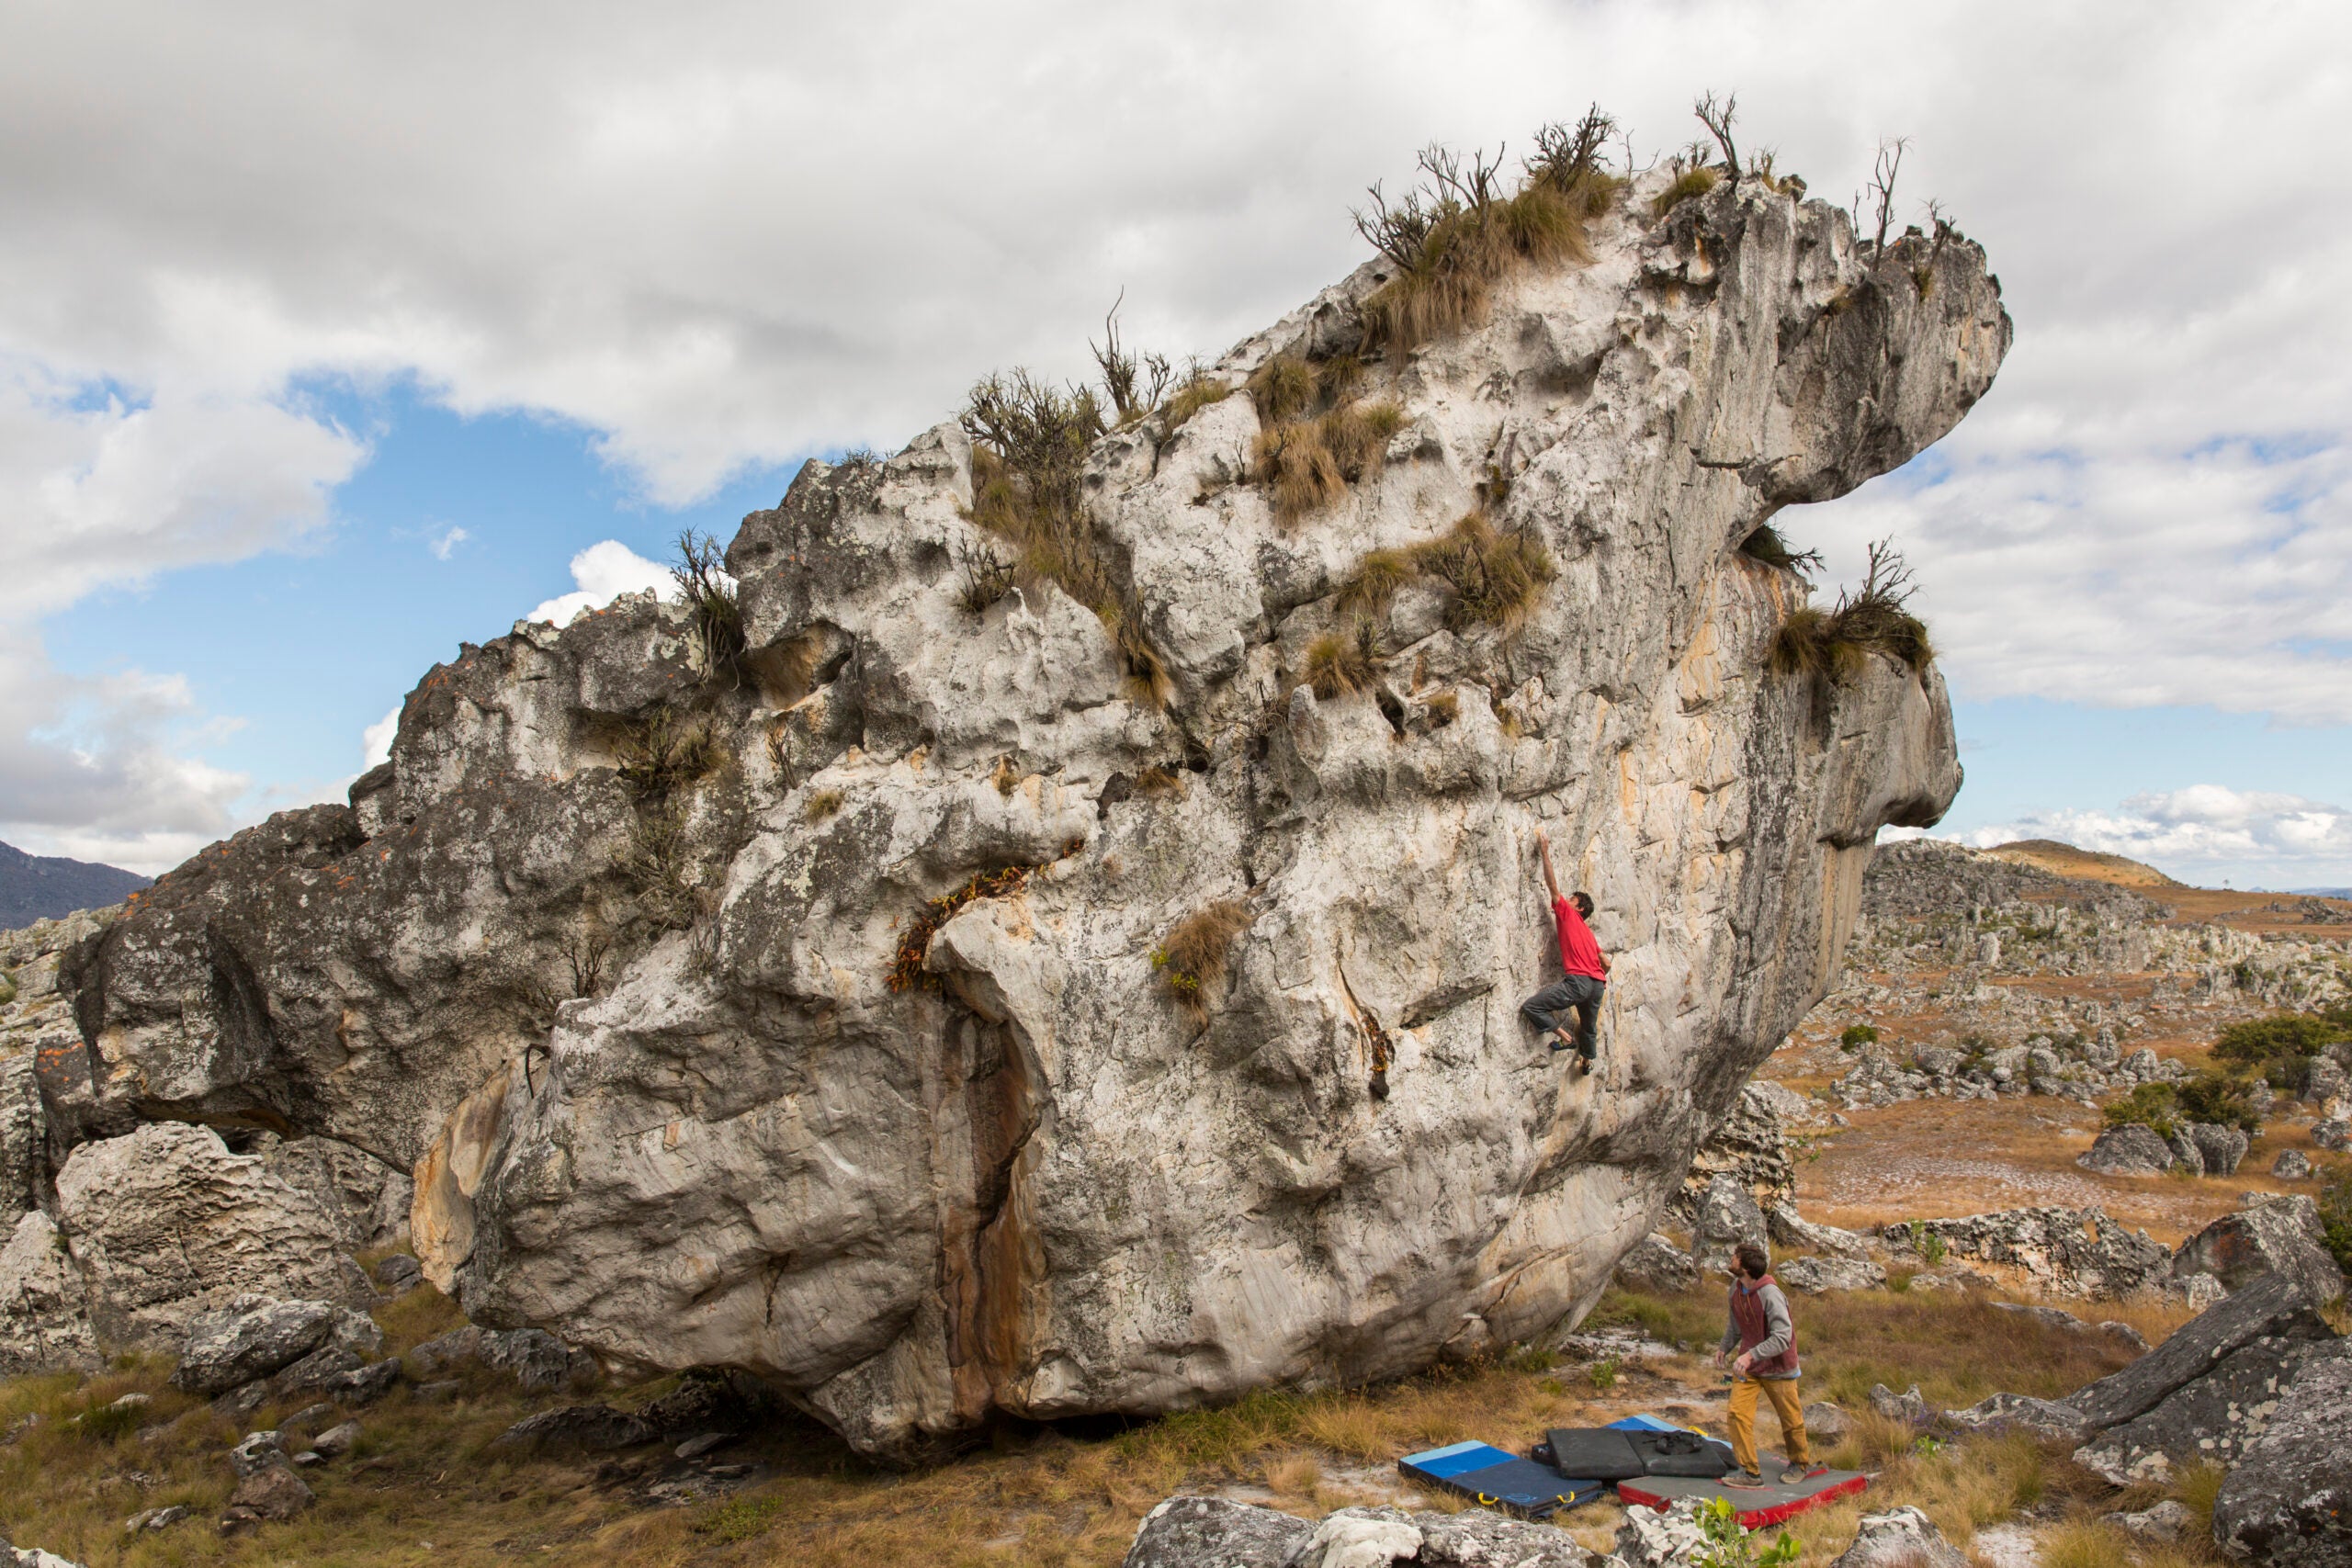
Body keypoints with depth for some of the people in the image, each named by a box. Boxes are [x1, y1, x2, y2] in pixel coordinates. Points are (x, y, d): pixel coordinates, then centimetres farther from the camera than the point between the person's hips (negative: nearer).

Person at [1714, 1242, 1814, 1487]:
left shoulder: (1770, 1295, -27)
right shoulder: (1736, 1288, -4)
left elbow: (1783, 1338, -32)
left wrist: (1751, 1355, -39)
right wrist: (1724, 1347, 8)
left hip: (1777, 1367, -6)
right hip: (1747, 1366, 6)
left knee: (1790, 1419, 13)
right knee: (1738, 1414, -6)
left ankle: (1801, 1463, 38)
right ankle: (1749, 1471, 3)